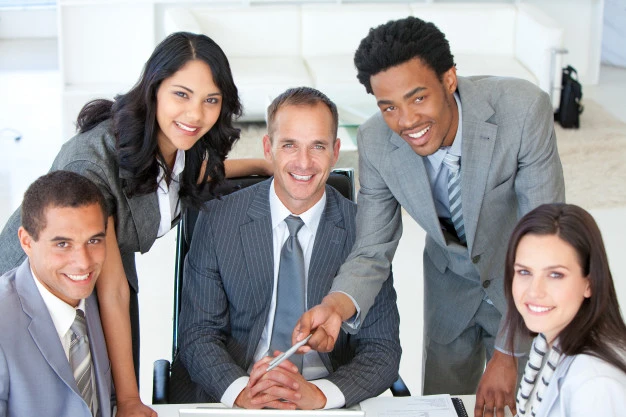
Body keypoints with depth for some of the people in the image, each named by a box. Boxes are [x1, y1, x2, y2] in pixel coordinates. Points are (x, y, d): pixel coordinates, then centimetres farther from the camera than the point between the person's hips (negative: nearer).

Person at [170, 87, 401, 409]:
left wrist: (318, 395, -20)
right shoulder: (217, 220, 0)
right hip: (227, 399, 1)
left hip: (328, 403, -1)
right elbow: (197, 333, -1)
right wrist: (240, 391, -21)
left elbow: (382, 349, -2)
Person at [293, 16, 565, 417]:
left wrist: (508, 353, -25)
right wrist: (336, 306, -39)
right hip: (452, 276, 3)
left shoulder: (524, 109, -33)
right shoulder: (375, 142, -23)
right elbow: (372, 252, -15)